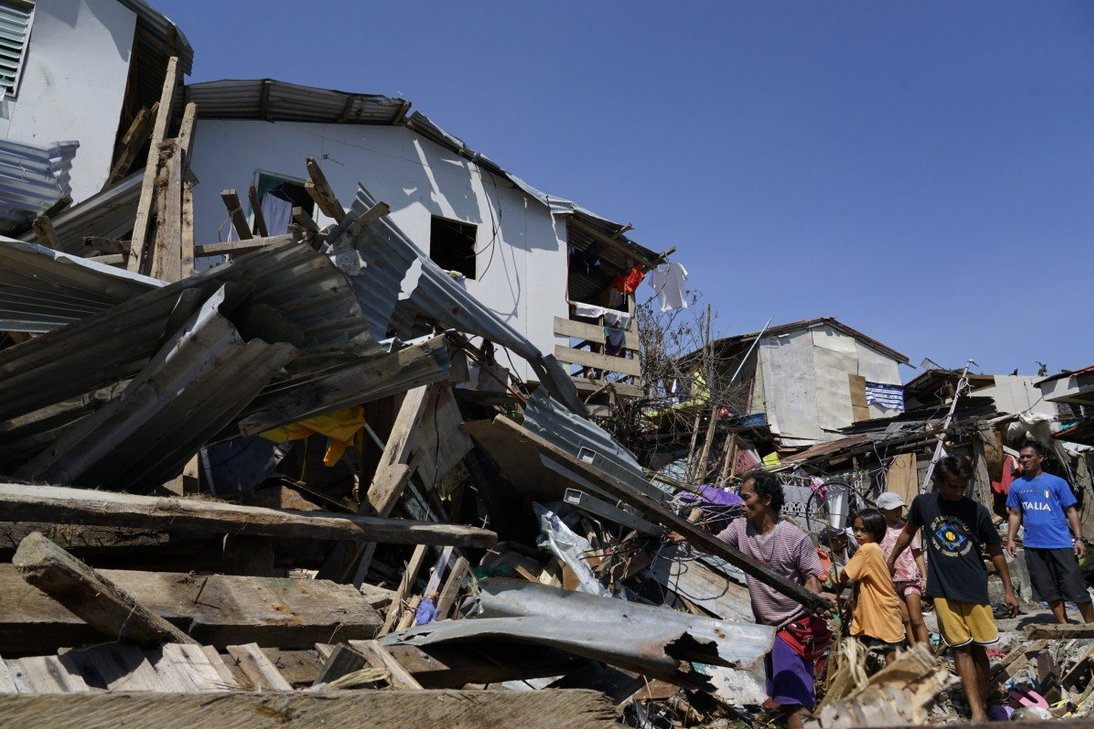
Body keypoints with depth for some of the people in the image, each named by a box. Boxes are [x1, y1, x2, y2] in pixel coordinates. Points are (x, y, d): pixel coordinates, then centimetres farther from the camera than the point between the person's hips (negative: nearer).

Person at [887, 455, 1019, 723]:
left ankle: (983, 705, 18)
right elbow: (909, 532, 12)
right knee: (961, 648, -1)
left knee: (978, 648, 6)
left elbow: (995, 550, 4)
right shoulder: (923, 503, -5)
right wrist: (891, 560, 18)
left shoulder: (977, 510, -6)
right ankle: (978, 713, -2)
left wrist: (1008, 589, 5)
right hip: (943, 590, 0)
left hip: (975, 589, 0)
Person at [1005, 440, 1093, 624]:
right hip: (1033, 546, 3)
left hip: (1061, 543, -3)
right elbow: (1015, 514, 11)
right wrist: (1010, 539, 1)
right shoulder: (1016, 486, 7)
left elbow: (1071, 511, 1)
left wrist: (1079, 538, -7)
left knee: (1077, 589, -1)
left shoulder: (1057, 482, 0)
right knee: (1050, 591, 10)